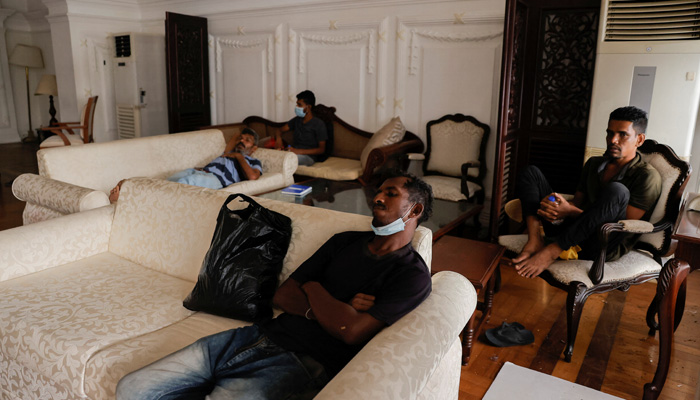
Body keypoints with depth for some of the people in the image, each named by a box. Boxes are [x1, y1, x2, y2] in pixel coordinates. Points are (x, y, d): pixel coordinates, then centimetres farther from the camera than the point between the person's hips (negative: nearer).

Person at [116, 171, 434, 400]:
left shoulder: (412, 275, -4)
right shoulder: (345, 241, 16)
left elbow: (350, 331, -18)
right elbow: (281, 295, 11)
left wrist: (313, 289, -1)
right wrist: (330, 310, -7)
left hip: (301, 364, -6)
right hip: (261, 335, 7)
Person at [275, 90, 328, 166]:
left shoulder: (319, 124, -4)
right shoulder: (297, 120, 16)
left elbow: (321, 149, -8)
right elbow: (281, 130, 22)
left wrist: (299, 151, -19)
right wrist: (278, 138, -5)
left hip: (308, 156, -6)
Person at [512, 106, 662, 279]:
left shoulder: (648, 176, -4)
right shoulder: (593, 164, 18)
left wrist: (570, 211, -20)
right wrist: (555, 206, -9)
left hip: (606, 248, -6)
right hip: (570, 235, 6)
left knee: (616, 191, -35)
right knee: (531, 172, 2)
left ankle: (552, 251, -31)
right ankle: (535, 241, -21)